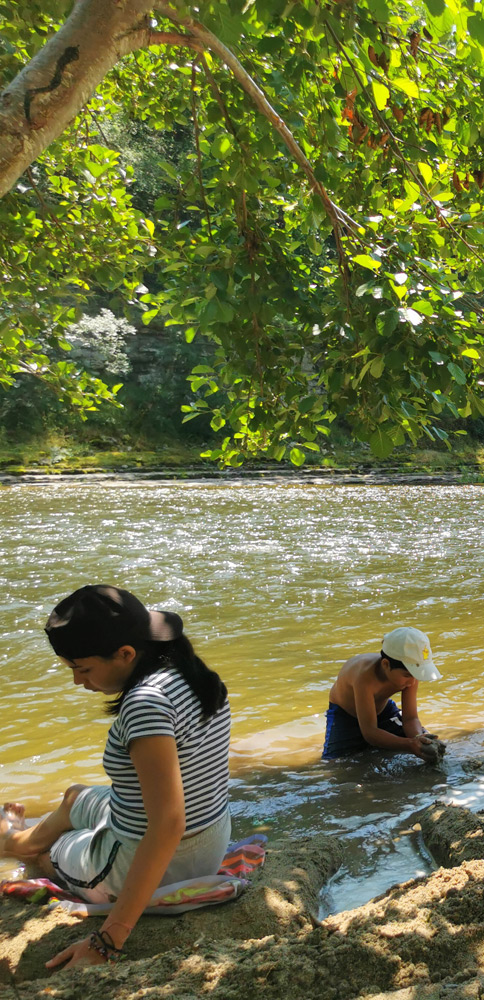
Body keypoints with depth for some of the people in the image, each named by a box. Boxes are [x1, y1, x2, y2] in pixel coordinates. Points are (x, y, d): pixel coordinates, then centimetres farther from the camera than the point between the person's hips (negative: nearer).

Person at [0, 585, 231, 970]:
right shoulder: (200, 678, -5)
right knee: (75, 796, 33)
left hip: (157, 866, -8)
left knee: (42, 847, 22)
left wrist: (109, 938, -32)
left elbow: (168, 826, -36)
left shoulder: (146, 701, -32)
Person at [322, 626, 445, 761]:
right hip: (344, 713, -4)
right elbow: (369, 732, -43)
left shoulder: (410, 671, -28)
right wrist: (410, 745, -56)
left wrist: (419, 738, -46)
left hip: (382, 708, 4)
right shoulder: (365, 675, -45)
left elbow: (410, 718, -22)